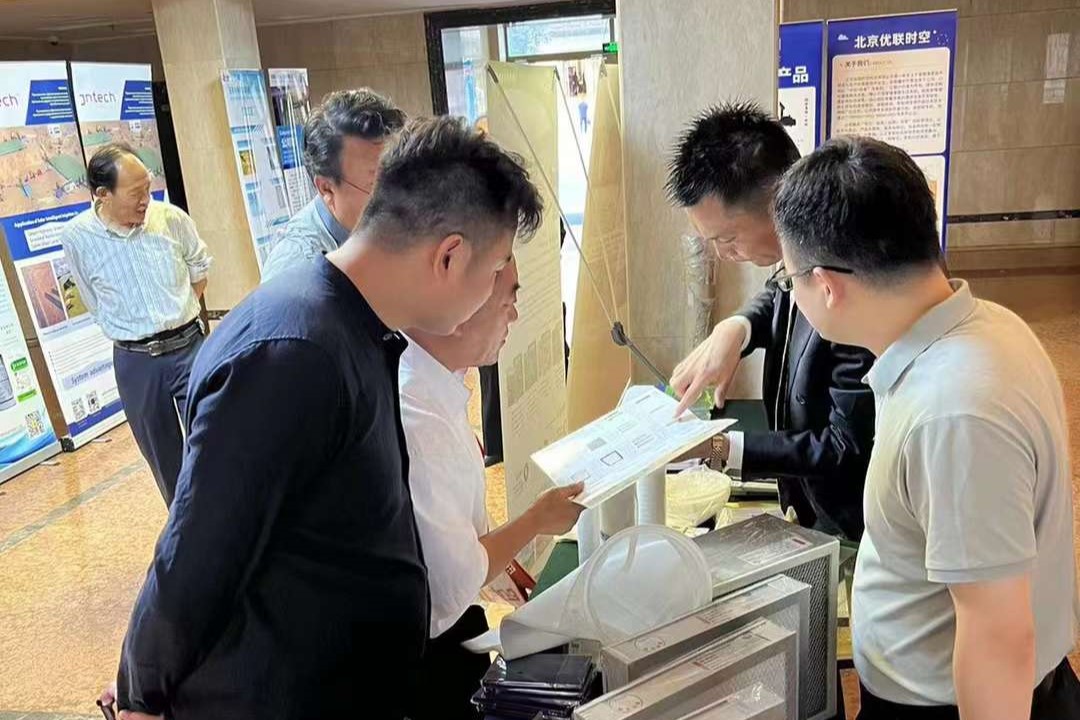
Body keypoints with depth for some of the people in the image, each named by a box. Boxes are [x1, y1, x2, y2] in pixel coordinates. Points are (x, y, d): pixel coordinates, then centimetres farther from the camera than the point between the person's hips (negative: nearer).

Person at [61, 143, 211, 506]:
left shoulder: (172, 218, -8)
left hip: (189, 346, 0)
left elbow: (199, 272, 10)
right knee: (164, 460, 13)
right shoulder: (76, 237, -7)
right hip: (135, 361, 1)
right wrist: (134, 332, 6)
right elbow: (95, 304, 7)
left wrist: (176, 315, 9)